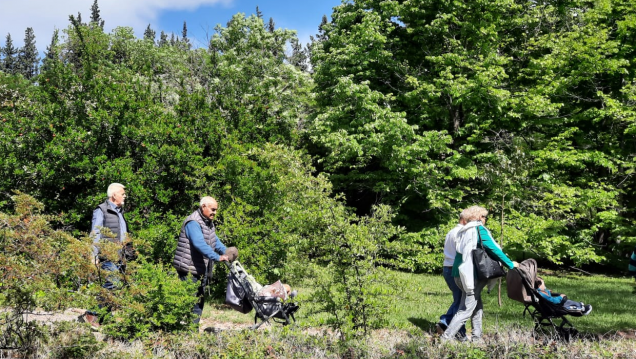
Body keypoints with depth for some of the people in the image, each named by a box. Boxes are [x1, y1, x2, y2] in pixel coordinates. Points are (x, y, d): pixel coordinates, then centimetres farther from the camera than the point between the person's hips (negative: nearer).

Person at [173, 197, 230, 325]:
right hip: (189, 271, -10)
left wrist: (227, 252, 3)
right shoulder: (193, 223, -17)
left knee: (199, 301, 13)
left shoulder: (208, 223, 16)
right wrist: (217, 257, -34)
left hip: (202, 271, 10)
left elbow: (215, 241, 20)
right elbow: (199, 244, -29)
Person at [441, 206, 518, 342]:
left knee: (477, 307, 19)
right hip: (472, 276, -9)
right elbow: (494, 249, -10)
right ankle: (446, 337, -9)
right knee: (466, 309, -5)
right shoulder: (479, 230, -9)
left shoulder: (463, 231, 14)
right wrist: (510, 264, -2)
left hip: (460, 274, 9)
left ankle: (476, 337, 20)